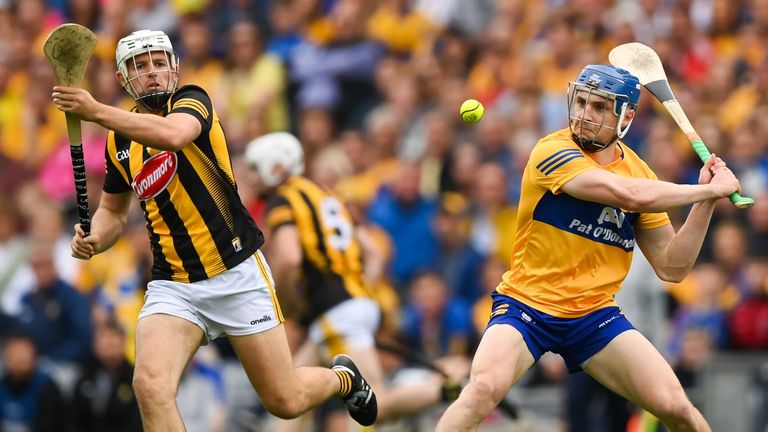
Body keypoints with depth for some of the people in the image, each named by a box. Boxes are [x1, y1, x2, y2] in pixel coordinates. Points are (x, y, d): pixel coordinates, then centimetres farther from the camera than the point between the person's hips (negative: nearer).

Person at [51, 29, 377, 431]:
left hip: (237, 274, -4)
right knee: (150, 386, -25)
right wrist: (95, 237, 1)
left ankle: (342, 378, 40)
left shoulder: (192, 100, -7)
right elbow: (113, 209, 24)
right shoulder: (119, 139, 8)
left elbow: (172, 134, -33)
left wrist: (97, 111, -40)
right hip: (173, 286, 4)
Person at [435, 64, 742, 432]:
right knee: (484, 389, -31)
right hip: (526, 304, -4)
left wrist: (706, 201, -5)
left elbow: (671, 267, 5)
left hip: (595, 315, 4)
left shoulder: (639, 172, 4)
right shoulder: (552, 151, -13)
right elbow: (629, 195, -27)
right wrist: (711, 189, -16)